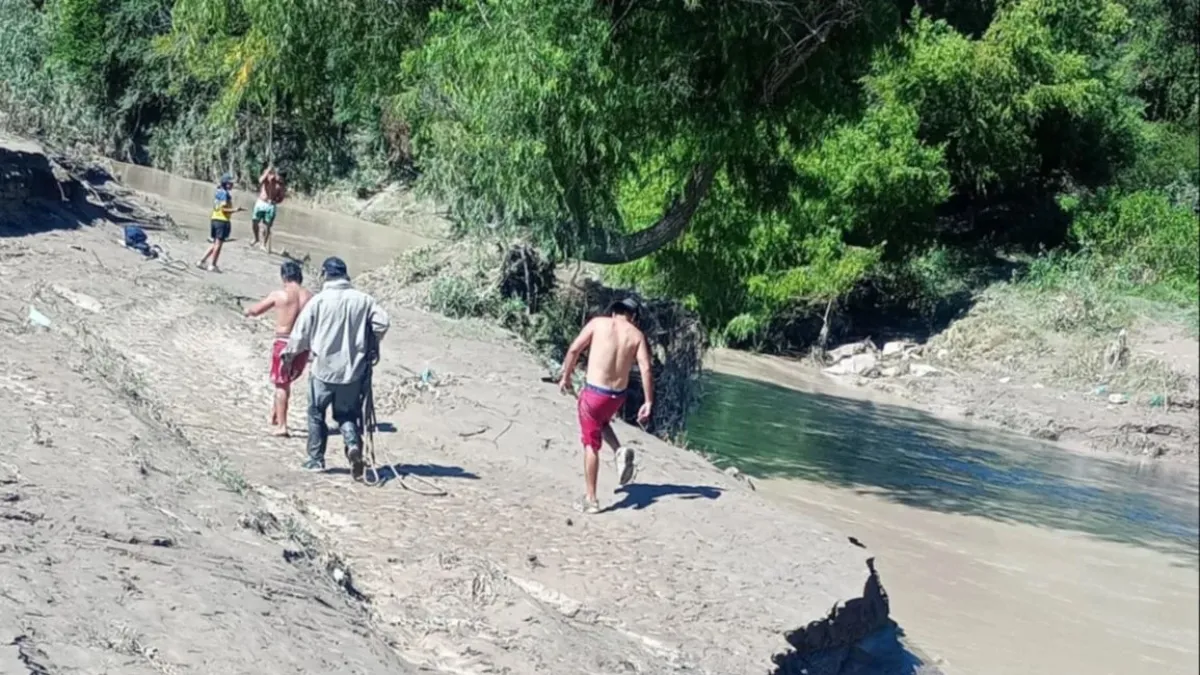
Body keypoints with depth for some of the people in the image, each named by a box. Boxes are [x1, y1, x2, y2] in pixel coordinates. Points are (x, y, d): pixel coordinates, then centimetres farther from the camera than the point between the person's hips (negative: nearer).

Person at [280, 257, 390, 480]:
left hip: (323, 370, -2)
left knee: (316, 413, 17)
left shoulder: (319, 300, -9)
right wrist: (370, 346, 12)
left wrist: (288, 353, 11)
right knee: (347, 414, 16)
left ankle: (316, 459, 21)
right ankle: (353, 444, -11)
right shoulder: (363, 300, -3)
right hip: (353, 370, 2)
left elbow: (301, 334, -6)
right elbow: (382, 323, -7)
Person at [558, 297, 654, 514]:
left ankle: (591, 499, 9)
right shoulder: (637, 335, 3)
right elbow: (646, 370, -5)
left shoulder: (598, 323, 0)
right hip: (617, 395, 3)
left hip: (594, 392, -3)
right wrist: (649, 402, -2)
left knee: (591, 445, 8)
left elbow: (574, 349, -3)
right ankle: (620, 451, 7)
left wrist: (566, 377, 9)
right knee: (602, 422, 35)